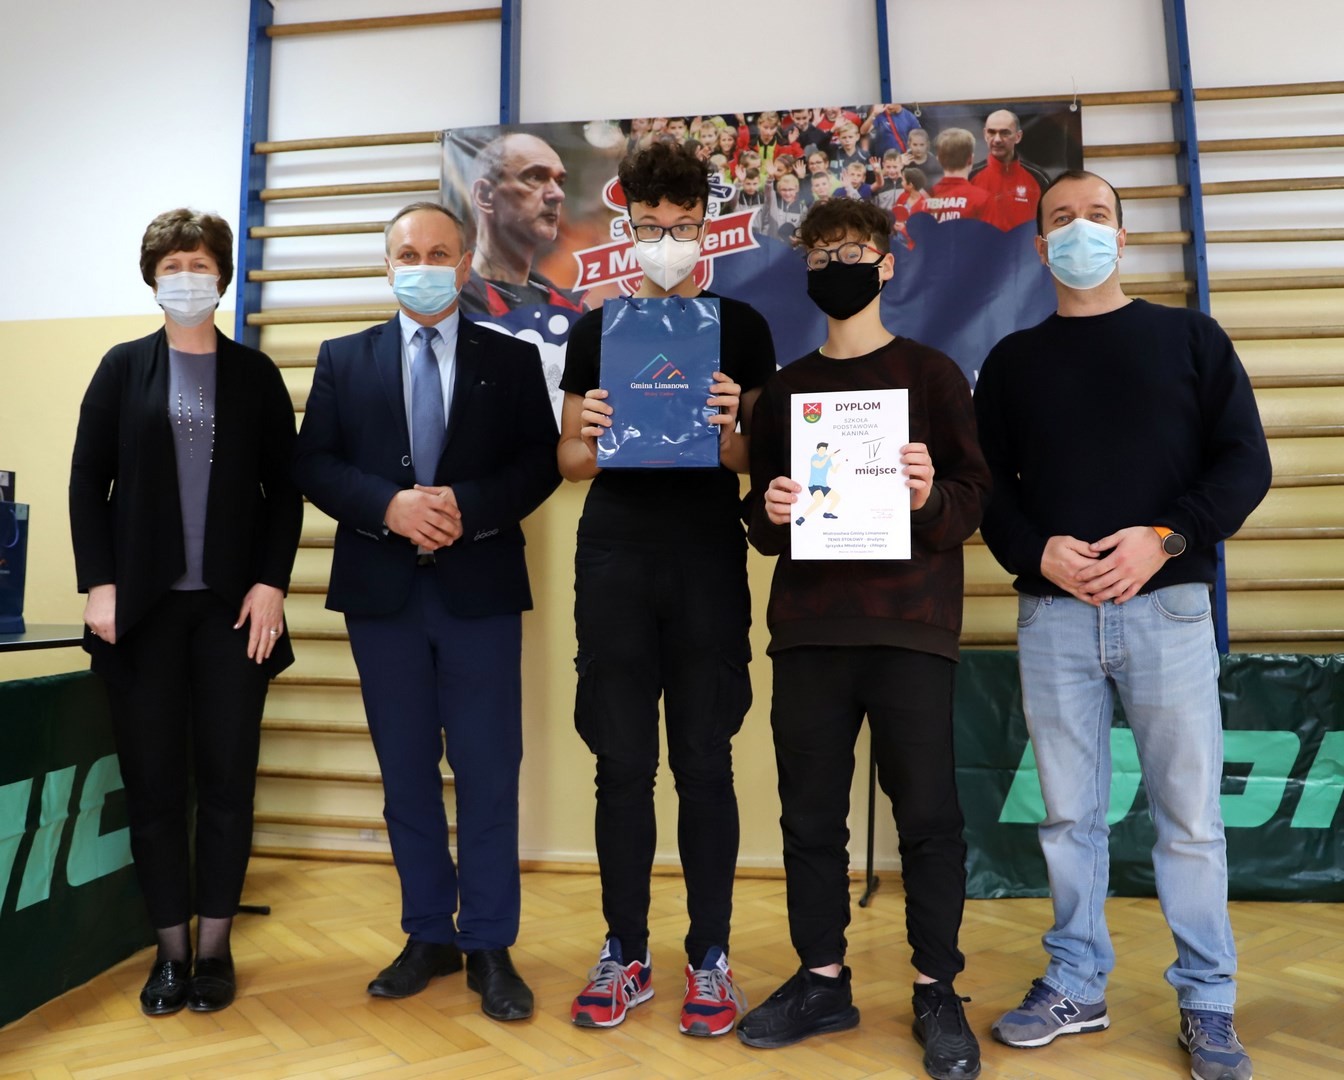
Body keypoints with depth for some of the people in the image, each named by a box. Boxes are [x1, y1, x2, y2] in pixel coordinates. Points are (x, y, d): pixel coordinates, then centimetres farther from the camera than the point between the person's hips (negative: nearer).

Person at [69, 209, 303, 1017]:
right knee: (153, 779, 4)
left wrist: (272, 584, -6)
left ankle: (215, 947, 16)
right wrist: (99, 584, -5)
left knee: (227, 778, 2)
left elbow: (285, 490, 4)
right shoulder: (123, 369, 8)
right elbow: (87, 483, 5)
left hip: (233, 604, 0)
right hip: (144, 604, 1)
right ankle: (171, 949, 17)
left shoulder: (256, 373, 7)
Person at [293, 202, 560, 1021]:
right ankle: (429, 936, 25)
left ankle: (490, 947, 14)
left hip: (480, 587, -2)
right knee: (406, 770, 10)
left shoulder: (512, 358, 7)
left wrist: (470, 508, -15)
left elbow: (542, 462, 0)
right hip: (382, 590, 2)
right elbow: (313, 463, 4)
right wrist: (388, 505, -13)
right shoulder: (344, 359, 11)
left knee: (487, 770, 1)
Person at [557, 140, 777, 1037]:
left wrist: (728, 429, -17)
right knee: (622, 763, 6)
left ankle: (711, 957, 17)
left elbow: (758, 460, 4)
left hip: (708, 559, -1)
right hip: (615, 558, 2)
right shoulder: (595, 330, 11)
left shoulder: (741, 327, 6)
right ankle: (625, 953, 20)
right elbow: (571, 465, 11)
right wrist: (586, 439, -12)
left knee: (705, 762, 3)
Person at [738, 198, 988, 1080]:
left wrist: (931, 496, -20)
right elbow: (760, 516, 15)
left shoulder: (932, 373, 7)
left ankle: (938, 993, 18)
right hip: (808, 626, 3)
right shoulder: (785, 388, 16)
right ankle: (823, 982, 22)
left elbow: (976, 495, 0)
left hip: (908, 623, -3)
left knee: (928, 812, 2)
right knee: (810, 811, 8)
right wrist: (770, 514, -6)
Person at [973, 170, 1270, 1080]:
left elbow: (1245, 464, 2)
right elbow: (987, 484, 8)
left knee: (1190, 815, 4)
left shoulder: (1191, 338, 10)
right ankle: (1075, 986, 22)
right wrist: (1037, 552, -10)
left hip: (1166, 607, -1)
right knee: (1071, 814, 8)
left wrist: (1165, 537, -14)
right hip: (1053, 615, 1)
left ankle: (1208, 1005, 20)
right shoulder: (1013, 359, 13)